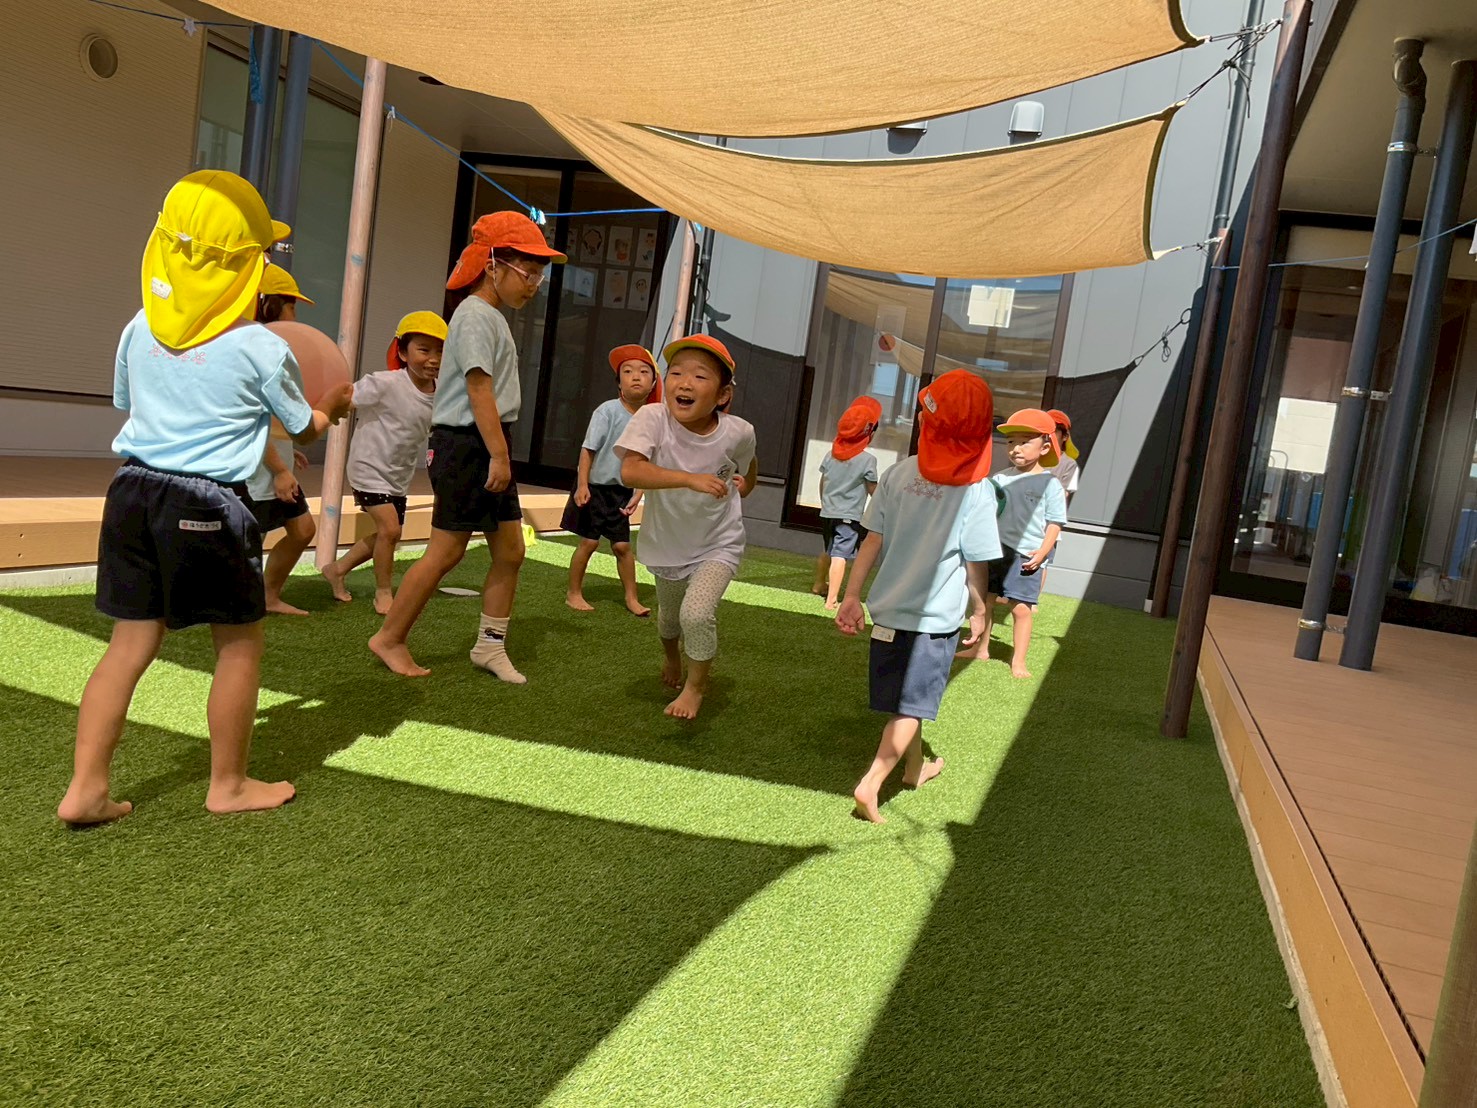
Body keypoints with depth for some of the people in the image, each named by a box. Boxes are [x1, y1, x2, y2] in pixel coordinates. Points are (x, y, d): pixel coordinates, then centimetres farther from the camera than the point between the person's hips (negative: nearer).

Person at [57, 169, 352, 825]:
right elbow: (305, 428, 6)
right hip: (208, 504, -6)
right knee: (240, 643, 10)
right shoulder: (260, 348, -8)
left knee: (131, 642, 12)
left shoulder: (140, 329, 6)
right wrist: (333, 407, 28)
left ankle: (85, 788, 12)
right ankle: (229, 785, 20)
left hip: (134, 488, 6)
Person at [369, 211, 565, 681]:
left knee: (510, 551, 8)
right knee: (446, 551, -3)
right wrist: (499, 455, -22)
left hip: (488, 447, 10)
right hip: (465, 446, -10)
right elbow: (479, 390, -20)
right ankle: (390, 638, 11)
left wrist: (501, 454, 17)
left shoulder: (493, 318, 18)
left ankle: (491, 646, 18)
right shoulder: (476, 315, -12)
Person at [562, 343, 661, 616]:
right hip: (595, 486, -4)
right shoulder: (608, 411, -14)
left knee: (622, 545, 7)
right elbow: (588, 449, -13)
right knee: (589, 541, 0)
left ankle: (632, 598, 19)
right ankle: (574, 593, 16)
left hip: (621, 491, 4)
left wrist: (637, 494, -5)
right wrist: (582, 485, -18)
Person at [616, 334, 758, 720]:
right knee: (669, 616, 24)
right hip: (667, 543, 2)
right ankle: (671, 657, 62)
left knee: (696, 614, -22)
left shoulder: (737, 432, -20)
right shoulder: (652, 419, -25)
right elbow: (630, 471, -41)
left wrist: (737, 490, -10)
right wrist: (690, 479, -48)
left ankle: (695, 686, 8)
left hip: (718, 543, -1)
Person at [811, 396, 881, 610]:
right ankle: (832, 600, -21)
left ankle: (819, 585, 44)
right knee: (839, 556, -13)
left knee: (828, 551, 26)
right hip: (849, 516, -6)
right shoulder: (868, 459, -12)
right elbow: (873, 490, -4)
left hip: (828, 513, 6)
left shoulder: (832, 453, 4)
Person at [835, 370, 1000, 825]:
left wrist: (852, 596, 1)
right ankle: (871, 784, -8)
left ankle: (915, 766, 41)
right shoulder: (976, 489, -13)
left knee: (905, 696, 21)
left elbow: (871, 541, -4)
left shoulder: (899, 473, -5)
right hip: (936, 617, -4)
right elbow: (975, 563, -7)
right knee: (910, 707, 4)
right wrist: (980, 611, 8)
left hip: (888, 608, 4)